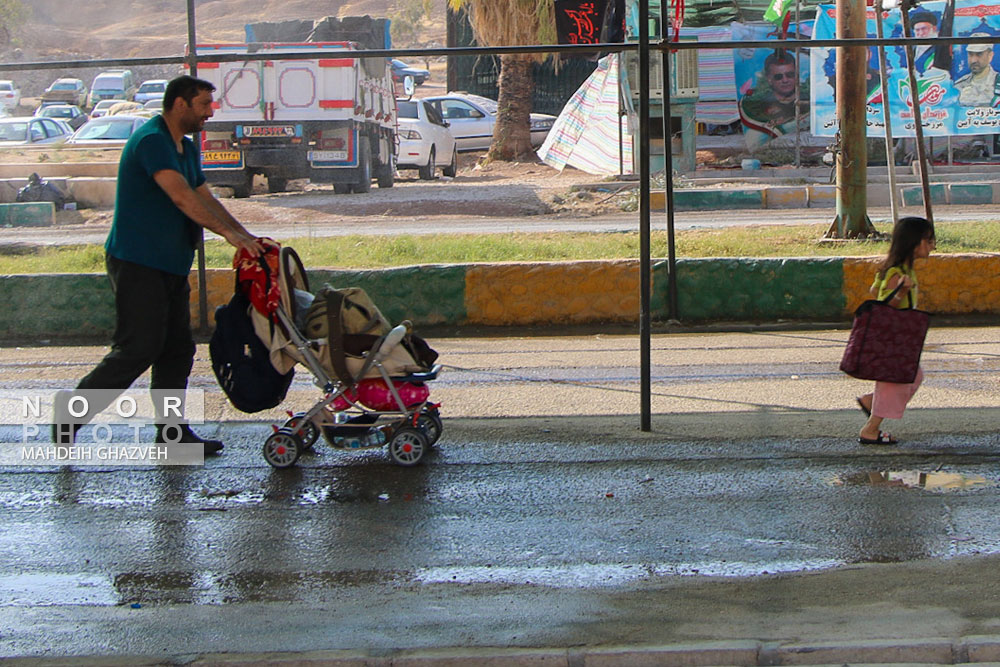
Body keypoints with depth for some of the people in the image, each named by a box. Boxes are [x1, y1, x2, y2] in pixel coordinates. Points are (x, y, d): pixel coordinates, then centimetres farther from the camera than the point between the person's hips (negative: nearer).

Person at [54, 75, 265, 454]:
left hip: (170, 267, 10)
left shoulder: (186, 148, 17)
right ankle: (71, 411, 1)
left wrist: (246, 236, 3)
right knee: (138, 349, -10)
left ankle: (172, 431, 13)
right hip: (137, 264, -10)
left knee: (177, 350, 8)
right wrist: (228, 232, -31)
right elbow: (181, 197, -27)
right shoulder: (151, 141, -16)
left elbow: (205, 198, 15)